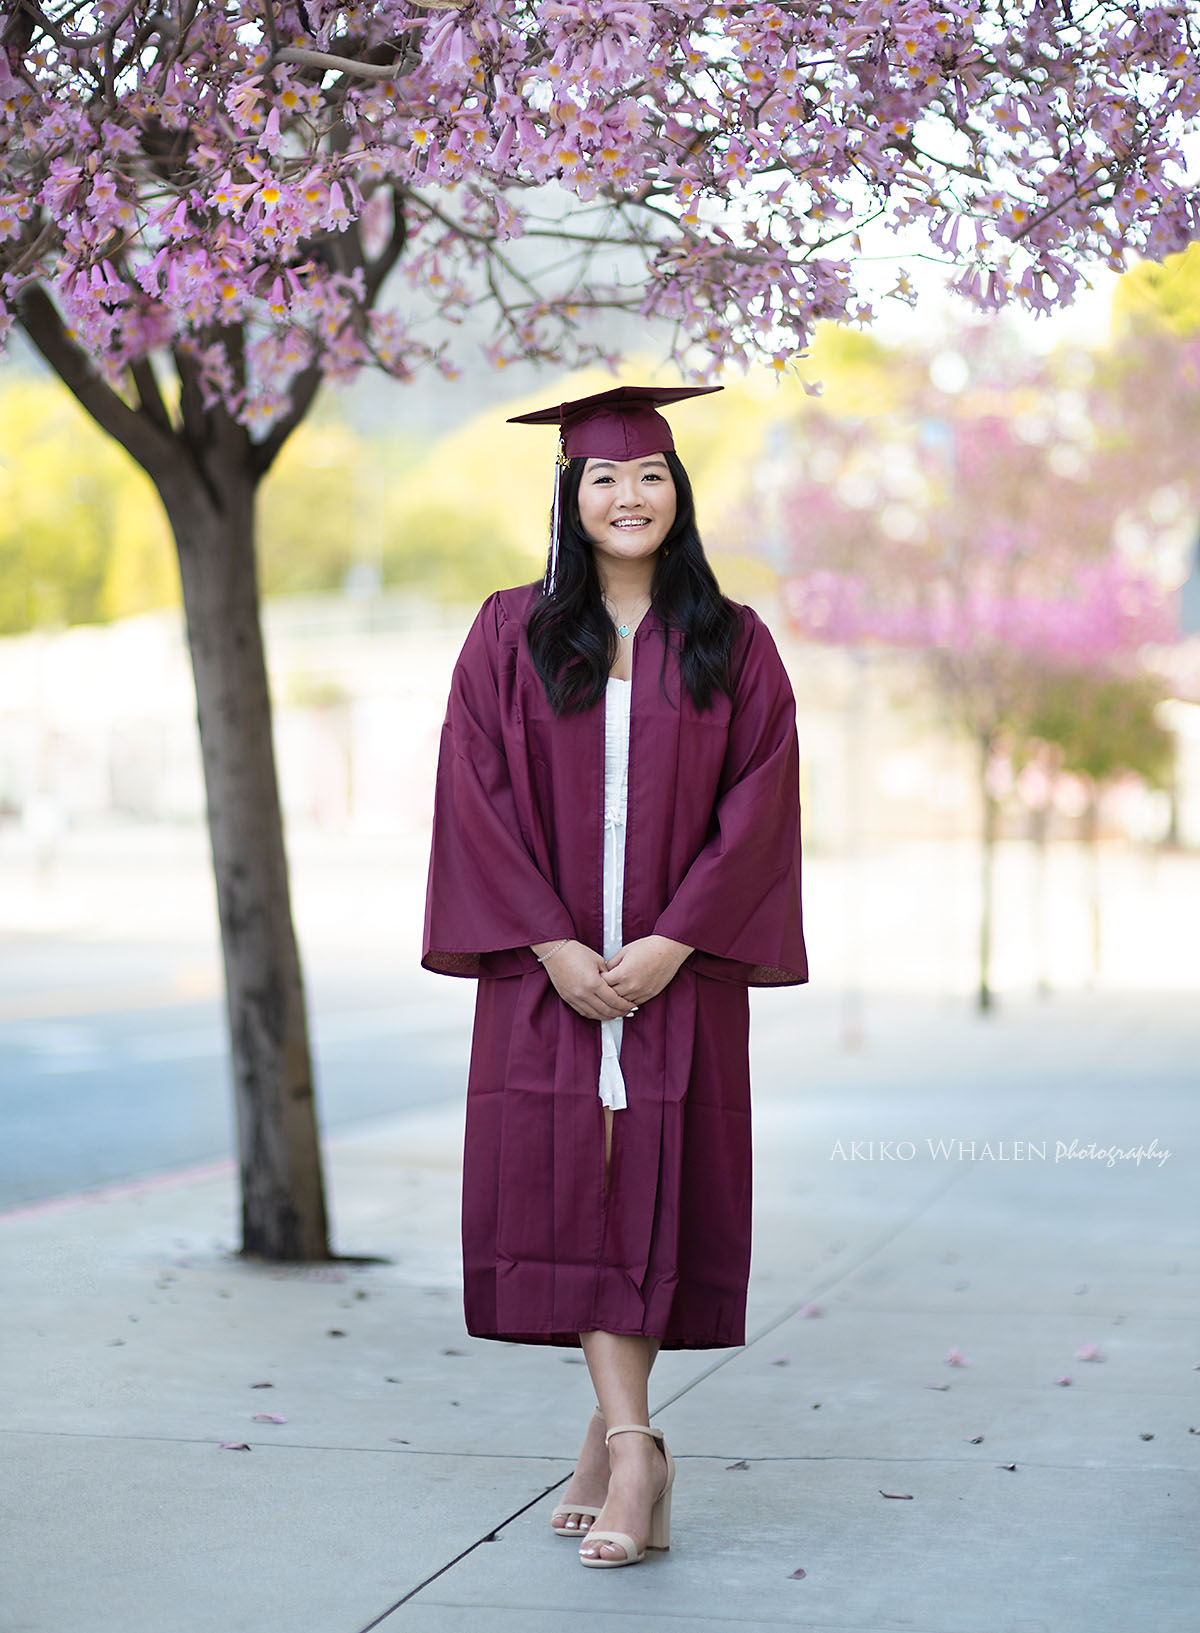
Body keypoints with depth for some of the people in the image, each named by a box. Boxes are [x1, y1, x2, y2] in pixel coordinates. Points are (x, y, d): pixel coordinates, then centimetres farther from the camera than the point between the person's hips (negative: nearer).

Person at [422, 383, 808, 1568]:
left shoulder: (731, 645, 4)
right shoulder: (512, 633, 4)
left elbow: (758, 803, -2)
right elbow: (477, 795, -2)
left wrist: (668, 946, -12)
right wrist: (556, 948, -12)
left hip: (680, 971, 0)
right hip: (544, 965, 0)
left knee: (653, 1188, 1)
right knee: (562, 1183, -6)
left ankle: (610, 1435, 14)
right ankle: (632, 1443, -2)